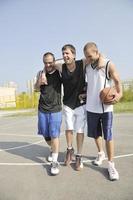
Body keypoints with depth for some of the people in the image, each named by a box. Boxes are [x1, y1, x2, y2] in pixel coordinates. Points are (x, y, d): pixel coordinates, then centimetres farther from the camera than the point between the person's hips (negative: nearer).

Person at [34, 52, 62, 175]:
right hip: (42, 109, 3)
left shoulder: (59, 72, -6)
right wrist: (39, 82, -8)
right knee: (46, 135, 13)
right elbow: (36, 88, 12)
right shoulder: (41, 73, 2)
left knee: (54, 135, -7)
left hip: (55, 110, -3)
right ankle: (53, 150, 41)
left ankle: (55, 162, 3)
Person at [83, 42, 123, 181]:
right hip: (91, 107, 4)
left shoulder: (109, 65, -7)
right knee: (95, 134, 16)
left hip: (106, 107, -4)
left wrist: (119, 94, -18)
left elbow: (117, 81, -3)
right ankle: (101, 154, 40)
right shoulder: (86, 66, 5)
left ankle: (111, 165, 13)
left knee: (108, 136, -1)